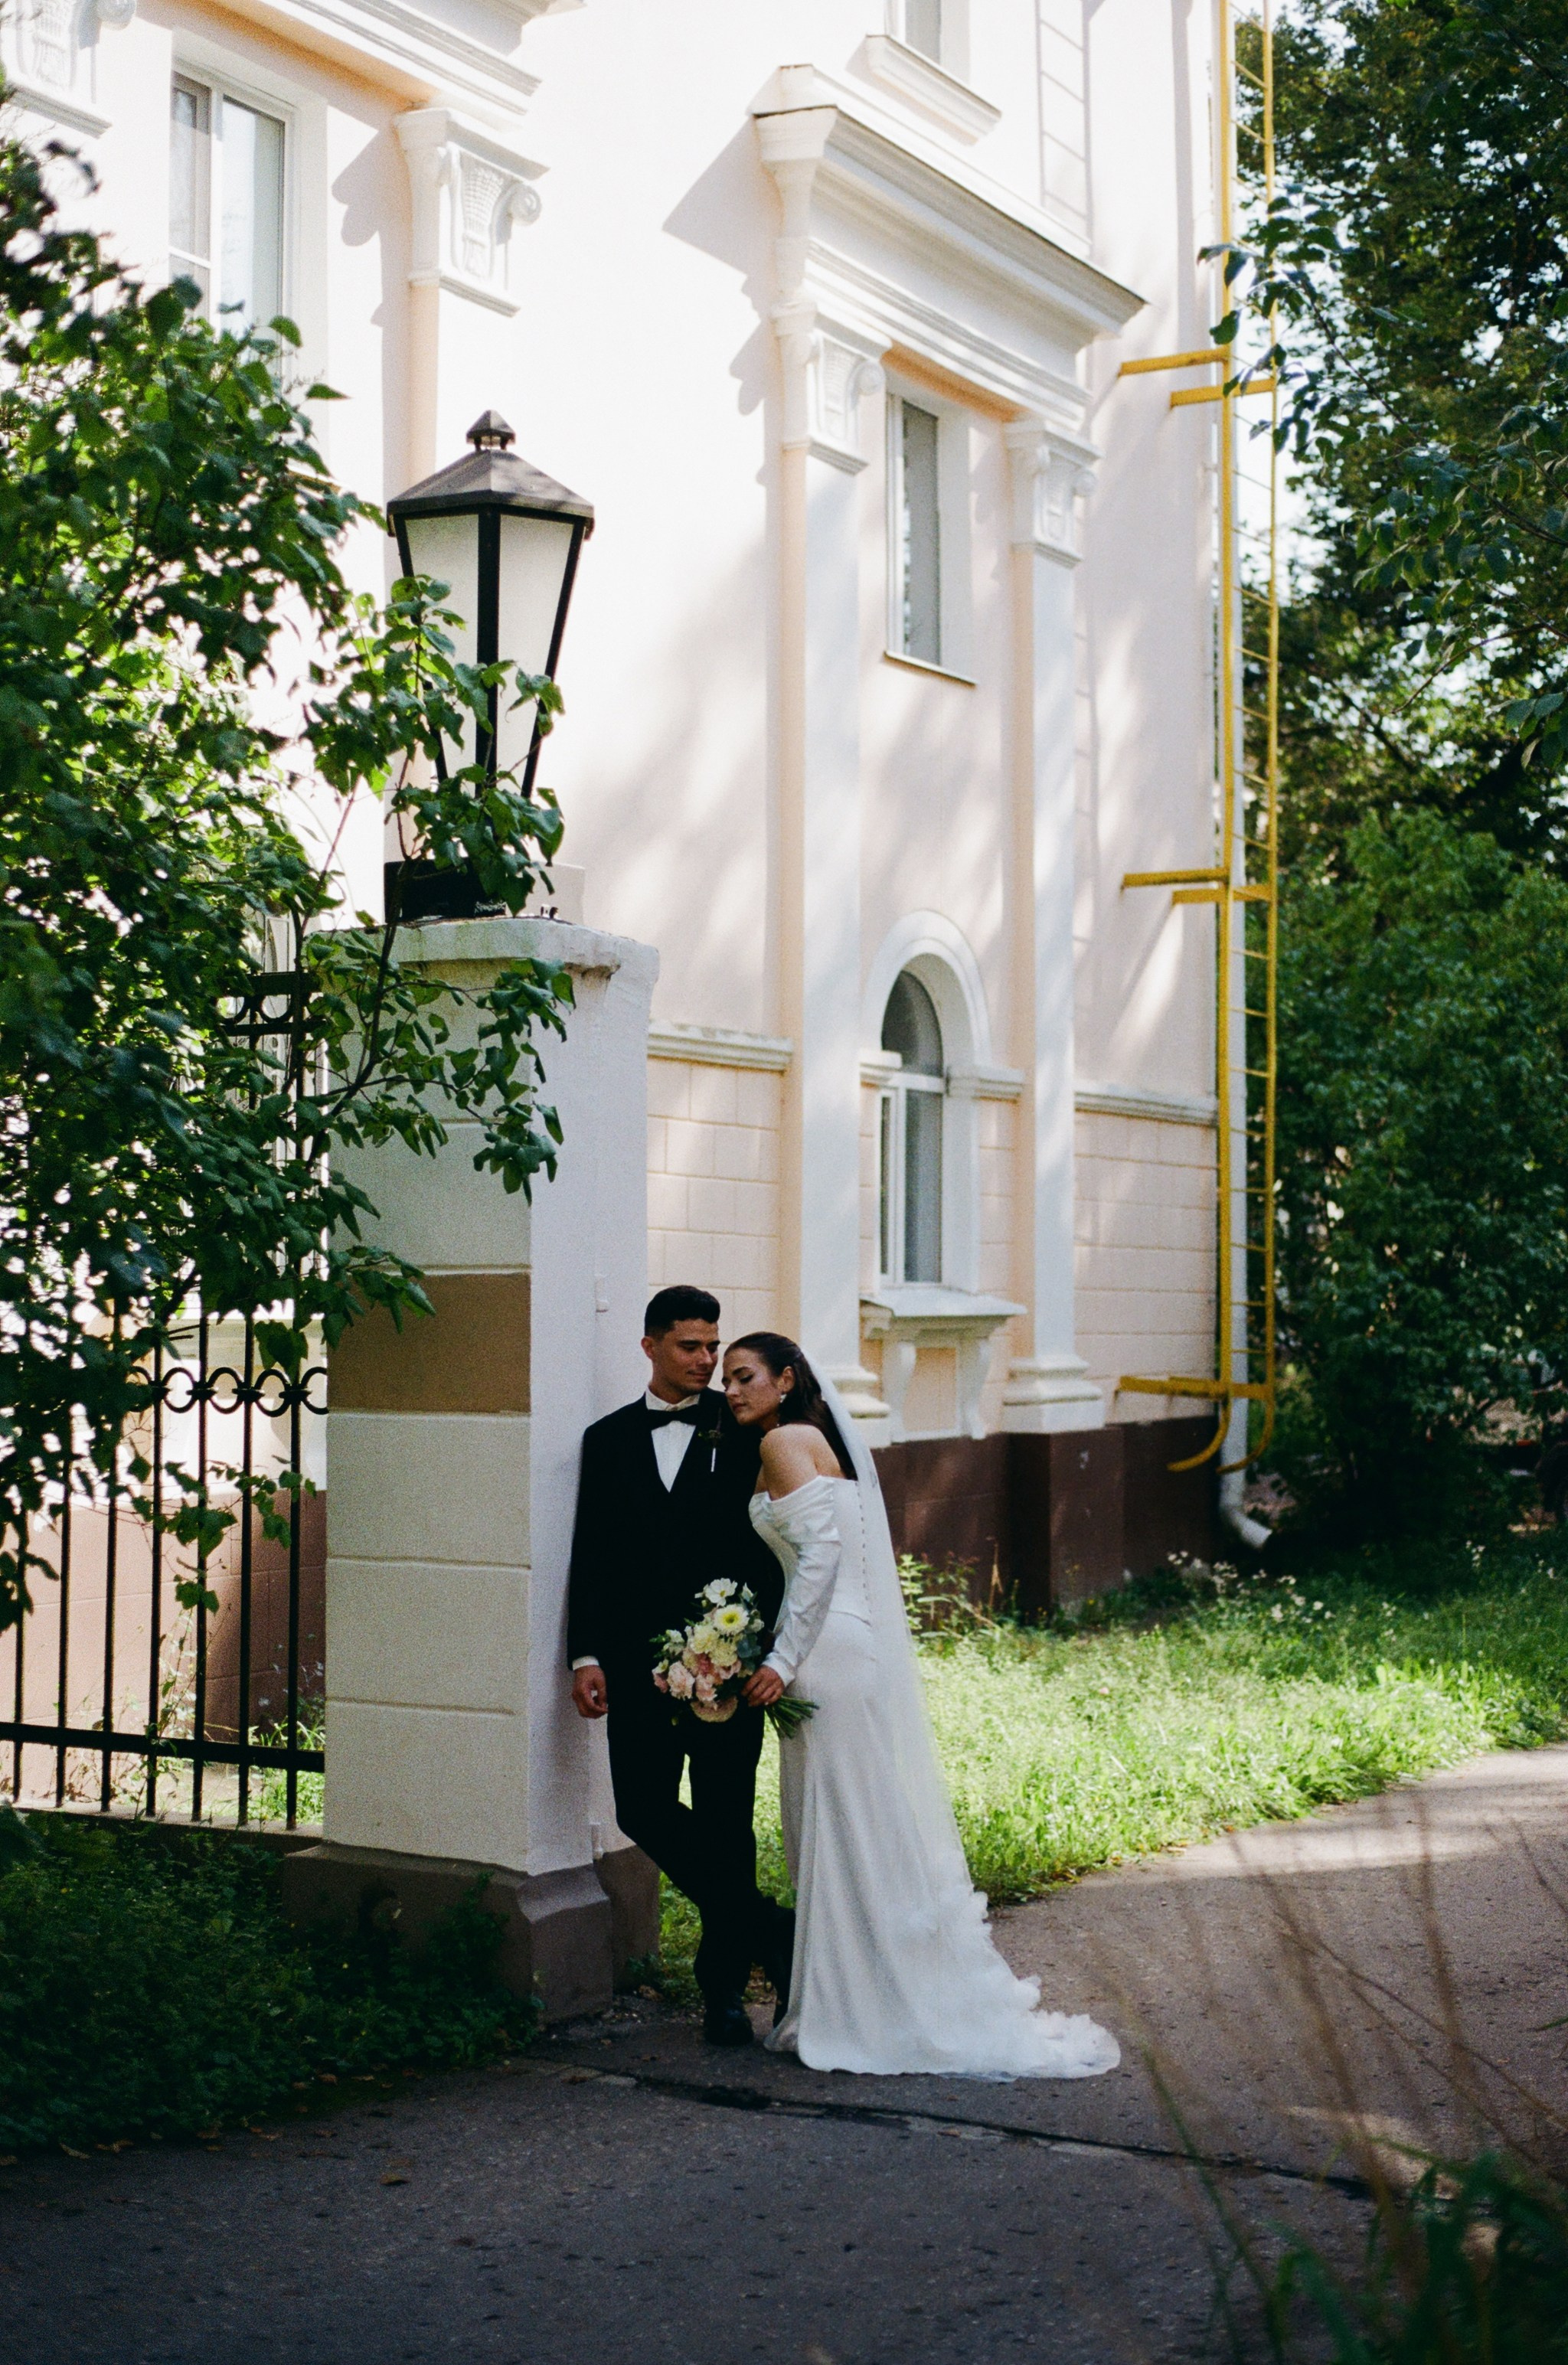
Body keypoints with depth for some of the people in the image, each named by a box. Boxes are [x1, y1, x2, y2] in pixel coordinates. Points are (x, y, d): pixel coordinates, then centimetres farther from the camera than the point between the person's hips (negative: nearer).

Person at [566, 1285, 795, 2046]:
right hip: (638, 1661, 3)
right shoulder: (609, 1438, 11)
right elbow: (590, 1556, 8)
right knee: (643, 1810, -3)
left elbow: (770, 1545, -2)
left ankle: (723, 1985, 15)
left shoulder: (743, 1429, 2)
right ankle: (765, 1928, 12)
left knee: (725, 1819, 2)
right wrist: (586, 1655, -1)